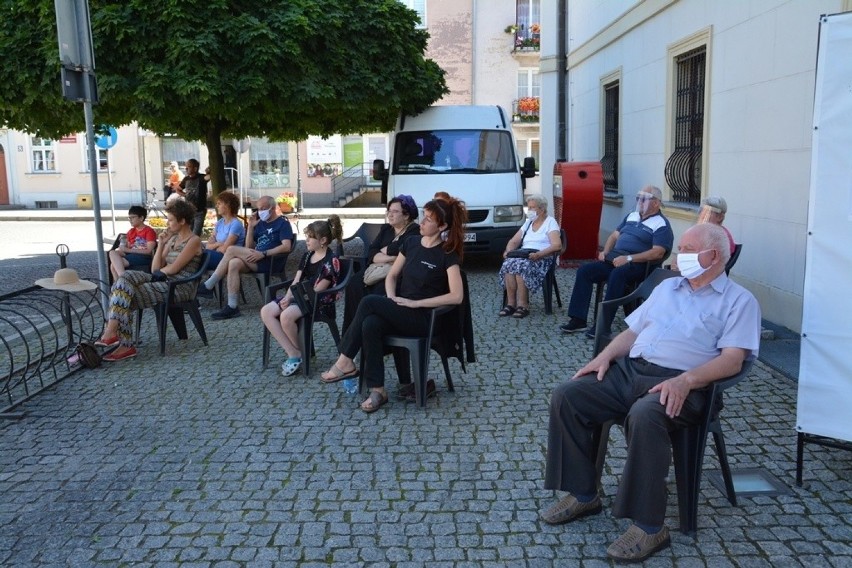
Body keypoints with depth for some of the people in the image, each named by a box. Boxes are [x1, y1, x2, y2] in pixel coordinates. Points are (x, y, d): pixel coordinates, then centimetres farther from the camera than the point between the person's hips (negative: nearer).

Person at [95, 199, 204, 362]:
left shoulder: (194, 241, -5)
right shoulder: (172, 238, 20)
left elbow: (173, 268, -14)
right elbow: (156, 268, 12)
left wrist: (160, 270, 4)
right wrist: (161, 245, 3)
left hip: (180, 286, -8)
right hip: (164, 281, 8)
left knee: (127, 297, -20)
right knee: (127, 277, -17)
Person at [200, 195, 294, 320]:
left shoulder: (283, 223, 3)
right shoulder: (261, 223, 24)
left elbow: (286, 246, -13)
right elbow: (249, 247, 21)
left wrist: (263, 253, -20)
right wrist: (251, 227, 9)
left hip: (270, 261, -6)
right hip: (256, 260, 6)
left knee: (232, 250, -19)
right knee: (234, 263, -26)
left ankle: (208, 286, -11)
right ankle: (232, 307, -27)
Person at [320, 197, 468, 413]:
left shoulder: (447, 254, -8)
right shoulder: (411, 243, 10)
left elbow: (457, 296, -16)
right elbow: (392, 276, 17)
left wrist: (416, 303, -17)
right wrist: (391, 298, -5)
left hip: (423, 317, -5)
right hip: (399, 312, 5)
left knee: (369, 302, -26)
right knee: (370, 325, -29)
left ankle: (345, 362, -12)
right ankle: (377, 390, -24)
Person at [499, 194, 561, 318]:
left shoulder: (550, 222, 3)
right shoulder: (528, 223, 25)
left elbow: (557, 245, -12)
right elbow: (513, 241, 23)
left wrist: (538, 254, -26)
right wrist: (508, 251, -1)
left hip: (542, 258, -5)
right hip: (523, 256, 5)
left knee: (521, 266, -36)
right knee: (508, 265, -28)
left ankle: (523, 306, -32)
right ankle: (510, 304, -29)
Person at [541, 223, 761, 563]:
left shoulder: (739, 301, 5)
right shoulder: (667, 287, 26)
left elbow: (732, 359, -8)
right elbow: (633, 331, 25)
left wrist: (686, 380, -25)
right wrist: (605, 356, 5)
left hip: (678, 384, -6)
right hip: (629, 370, 7)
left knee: (644, 416, -38)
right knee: (566, 397, -13)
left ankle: (649, 525, -24)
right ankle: (583, 494, 1)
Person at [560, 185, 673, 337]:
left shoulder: (661, 224, -4)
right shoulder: (632, 216, 21)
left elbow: (657, 252, -17)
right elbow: (614, 236, 25)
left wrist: (629, 258, -23)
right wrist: (605, 252, 5)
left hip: (637, 265, -8)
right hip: (614, 260, 8)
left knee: (616, 274, -38)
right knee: (584, 270, -11)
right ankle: (578, 319, -12)